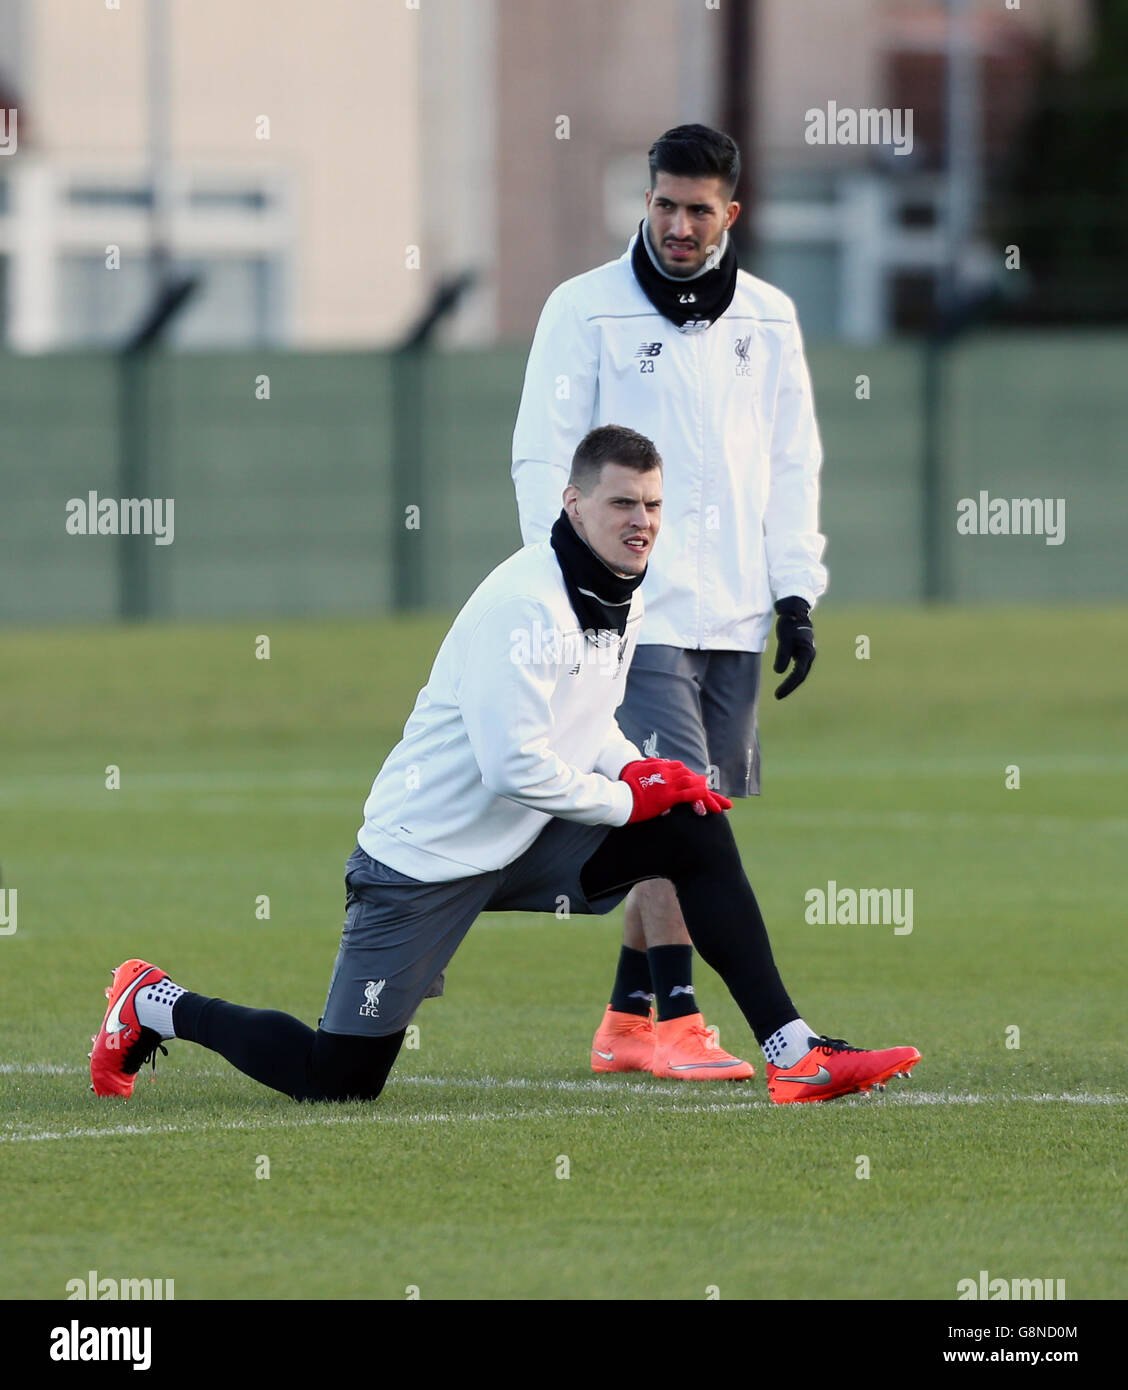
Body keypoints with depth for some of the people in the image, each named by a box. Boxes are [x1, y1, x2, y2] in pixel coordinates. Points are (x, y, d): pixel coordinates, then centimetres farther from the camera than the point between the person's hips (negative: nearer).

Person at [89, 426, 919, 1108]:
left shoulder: (624, 598, 5)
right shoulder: (524, 603, -24)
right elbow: (515, 768, -28)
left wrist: (647, 772, -1)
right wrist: (627, 799, -15)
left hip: (530, 842, 8)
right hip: (428, 856, -8)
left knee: (696, 831, -6)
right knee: (340, 1081, -5)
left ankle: (796, 1057, -5)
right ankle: (159, 1007, 19)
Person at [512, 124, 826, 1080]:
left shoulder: (768, 319, 13)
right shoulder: (586, 310, -1)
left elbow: (793, 465, 17)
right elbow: (544, 457, -1)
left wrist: (796, 594, 10)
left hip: (732, 613, 5)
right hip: (630, 607, -5)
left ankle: (627, 1021, 14)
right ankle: (677, 1022, -17)